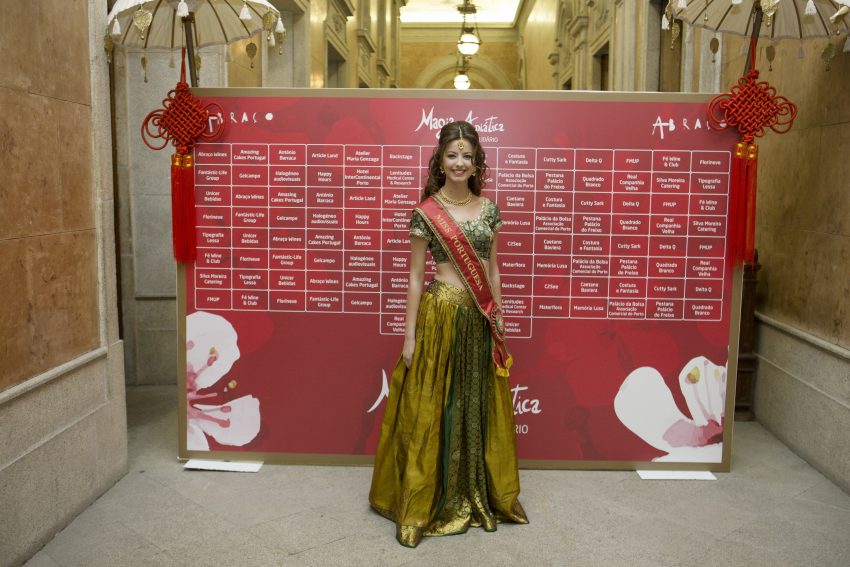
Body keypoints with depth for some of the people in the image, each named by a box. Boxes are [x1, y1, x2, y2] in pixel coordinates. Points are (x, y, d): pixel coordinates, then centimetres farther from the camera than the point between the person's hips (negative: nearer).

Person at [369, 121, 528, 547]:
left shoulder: (488, 208, 7)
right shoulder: (426, 212, -5)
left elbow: (491, 267, 13)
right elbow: (415, 277, -5)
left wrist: (498, 316, 11)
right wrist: (409, 335, -7)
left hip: (481, 319, 5)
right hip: (441, 314, -4)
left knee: (479, 407, 13)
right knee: (435, 408, 4)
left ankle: (476, 496, 30)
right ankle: (429, 502, 19)